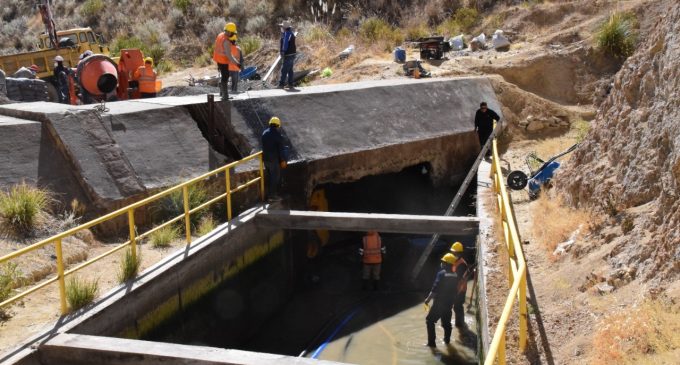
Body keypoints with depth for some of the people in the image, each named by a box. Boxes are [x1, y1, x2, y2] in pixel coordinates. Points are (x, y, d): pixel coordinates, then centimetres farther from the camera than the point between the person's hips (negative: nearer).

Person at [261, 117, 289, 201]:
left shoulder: (264, 133, 5)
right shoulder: (277, 135, -16)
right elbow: (281, 149, -15)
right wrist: (283, 160, -9)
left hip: (266, 159, 7)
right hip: (274, 159, -7)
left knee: (269, 176, 17)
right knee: (275, 177, 1)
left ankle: (269, 194, 22)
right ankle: (272, 196, 2)